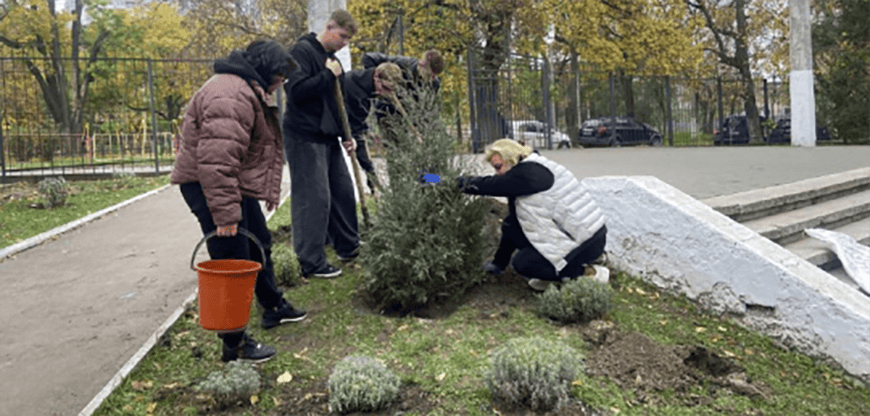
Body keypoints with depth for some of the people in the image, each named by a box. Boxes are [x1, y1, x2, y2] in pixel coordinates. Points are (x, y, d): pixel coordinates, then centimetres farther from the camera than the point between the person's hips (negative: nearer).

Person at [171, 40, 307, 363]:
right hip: (208, 187, -11)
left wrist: (269, 189, 23)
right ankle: (234, 344, 3)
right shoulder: (231, 97, -23)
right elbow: (217, 161, -32)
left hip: (239, 184, 11)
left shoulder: (249, 91, 16)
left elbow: (262, 149, 26)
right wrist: (225, 214, -32)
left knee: (259, 246, 22)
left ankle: (274, 308, 41)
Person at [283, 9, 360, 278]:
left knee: (343, 191, 13)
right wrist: (328, 75, -17)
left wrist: (345, 135, 15)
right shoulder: (302, 51, -8)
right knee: (313, 198, -9)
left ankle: (348, 247, 27)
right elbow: (296, 91, -22)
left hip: (328, 139, 9)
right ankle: (311, 263, -2)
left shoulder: (332, 60, 19)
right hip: (305, 138, -9)